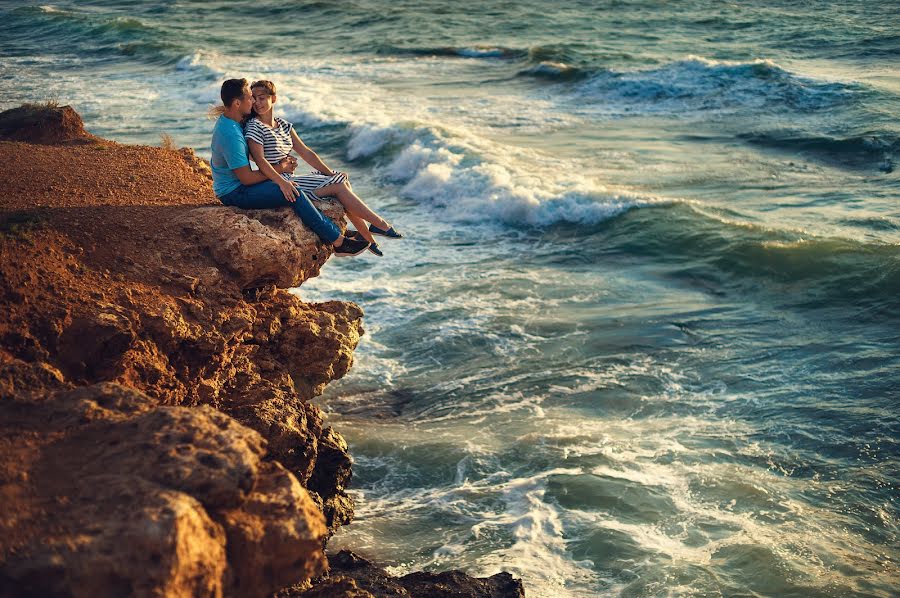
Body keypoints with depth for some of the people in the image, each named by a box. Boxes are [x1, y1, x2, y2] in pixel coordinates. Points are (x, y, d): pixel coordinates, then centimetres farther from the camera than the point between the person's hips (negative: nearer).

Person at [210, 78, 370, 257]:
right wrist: (279, 169, -11)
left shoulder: (227, 120, 6)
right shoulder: (230, 134, -27)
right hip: (235, 193, -11)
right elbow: (246, 178, -24)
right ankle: (339, 242, -16)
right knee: (293, 194, -20)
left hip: (237, 186, 11)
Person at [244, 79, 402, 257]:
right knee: (338, 187, -14)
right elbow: (260, 159, -21)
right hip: (276, 182, -8)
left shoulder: (283, 124, 15)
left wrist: (331, 173, 6)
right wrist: (282, 182, -33)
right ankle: (380, 225, -5)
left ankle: (367, 237, -2)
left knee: (342, 180, -2)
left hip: (289, 178, 8)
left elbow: (305, 152, 14)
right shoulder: (254, 127, -9)